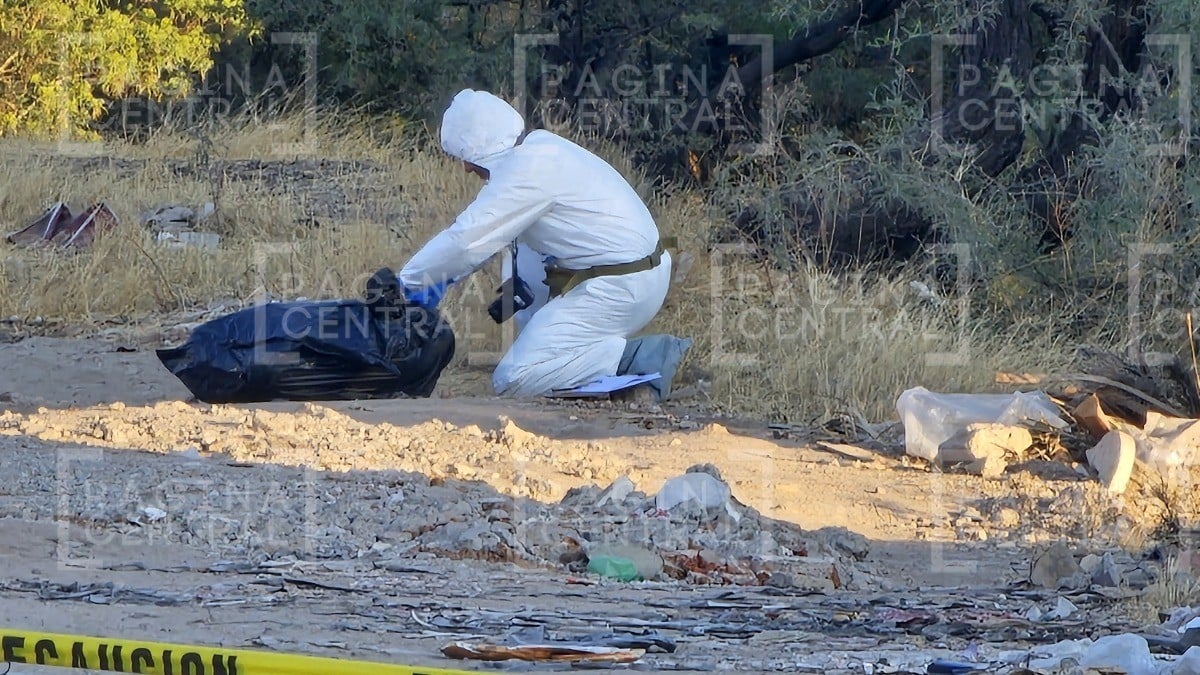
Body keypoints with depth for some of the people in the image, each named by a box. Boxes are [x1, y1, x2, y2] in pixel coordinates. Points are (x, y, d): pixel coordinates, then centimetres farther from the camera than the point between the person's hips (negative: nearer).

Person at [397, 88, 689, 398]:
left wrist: (407, 280, -6)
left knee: (513, 380, -11)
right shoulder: (538, 148, 11)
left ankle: (635, 358, -14)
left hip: (619, 289, -10)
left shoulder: (527, 171, -18)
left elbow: (466, 241, -19)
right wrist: (439, 279, 22)